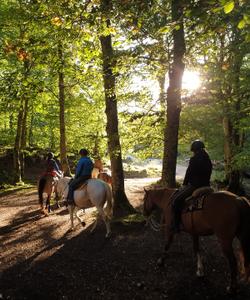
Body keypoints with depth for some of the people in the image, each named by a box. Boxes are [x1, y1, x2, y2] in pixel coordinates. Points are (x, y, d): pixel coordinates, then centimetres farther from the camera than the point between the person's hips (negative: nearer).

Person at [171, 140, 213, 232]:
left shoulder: (194, 159, -13)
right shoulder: (208, 160, 12)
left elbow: (188, 173, -9)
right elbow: (207, 175, 17)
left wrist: (184, 184, 5)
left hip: (194, 186, -10)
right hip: (206, 186, 10)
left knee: (176, 200, -10)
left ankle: (175, 226, -13)